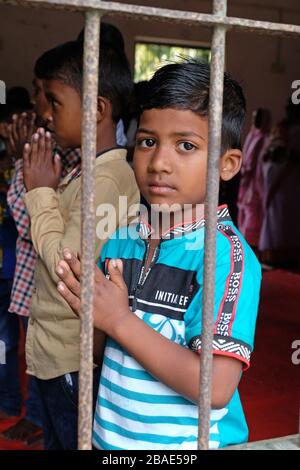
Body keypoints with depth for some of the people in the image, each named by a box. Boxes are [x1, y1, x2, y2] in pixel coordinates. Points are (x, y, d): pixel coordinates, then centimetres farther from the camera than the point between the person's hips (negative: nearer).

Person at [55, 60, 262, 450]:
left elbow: (216, 387, -26)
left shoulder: (227, 255, -20)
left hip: (187, 443, -5)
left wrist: (119, 320, -22)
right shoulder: (121, 241, -2)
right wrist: (89, 310, -13)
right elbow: (101, 349, 8)